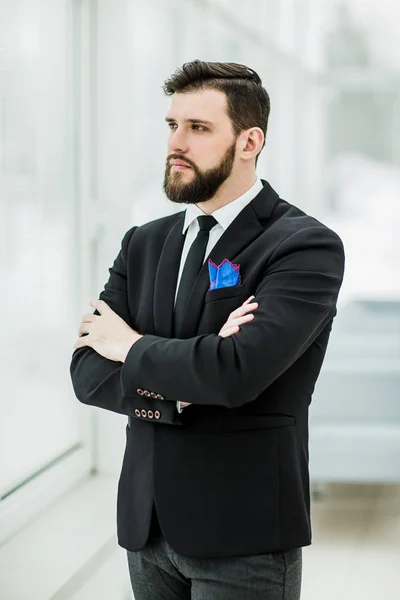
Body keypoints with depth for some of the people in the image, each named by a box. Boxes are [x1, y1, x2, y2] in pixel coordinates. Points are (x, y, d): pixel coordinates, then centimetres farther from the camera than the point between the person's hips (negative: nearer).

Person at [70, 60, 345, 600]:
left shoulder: (307, 247, -11)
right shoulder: (144, 244, 9)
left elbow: (238, 372, -25)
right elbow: (88, 373, 0)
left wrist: (135, 348, -9)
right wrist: (184, 389, -18)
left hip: (242, 538, -5)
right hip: (148, 530, 5)